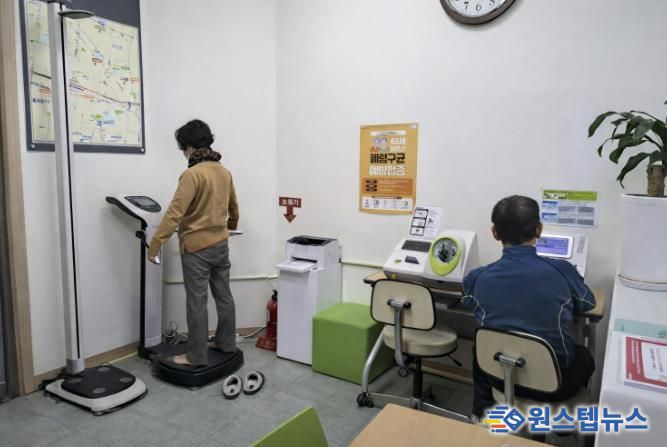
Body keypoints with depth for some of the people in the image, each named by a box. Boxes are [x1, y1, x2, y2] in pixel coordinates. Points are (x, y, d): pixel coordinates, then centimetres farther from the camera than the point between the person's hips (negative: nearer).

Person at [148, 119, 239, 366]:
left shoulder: (192, 174, -18)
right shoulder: (224, 171, 6)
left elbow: (174, 213, -22)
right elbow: (233, 207, 20)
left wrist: (155, 245, -16)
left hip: (197, 247, -7)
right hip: (221, 244, 8)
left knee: (197, 302, 2)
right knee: (223, 295, 15)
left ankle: (196, 356, 12)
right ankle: (226, 343, 29)